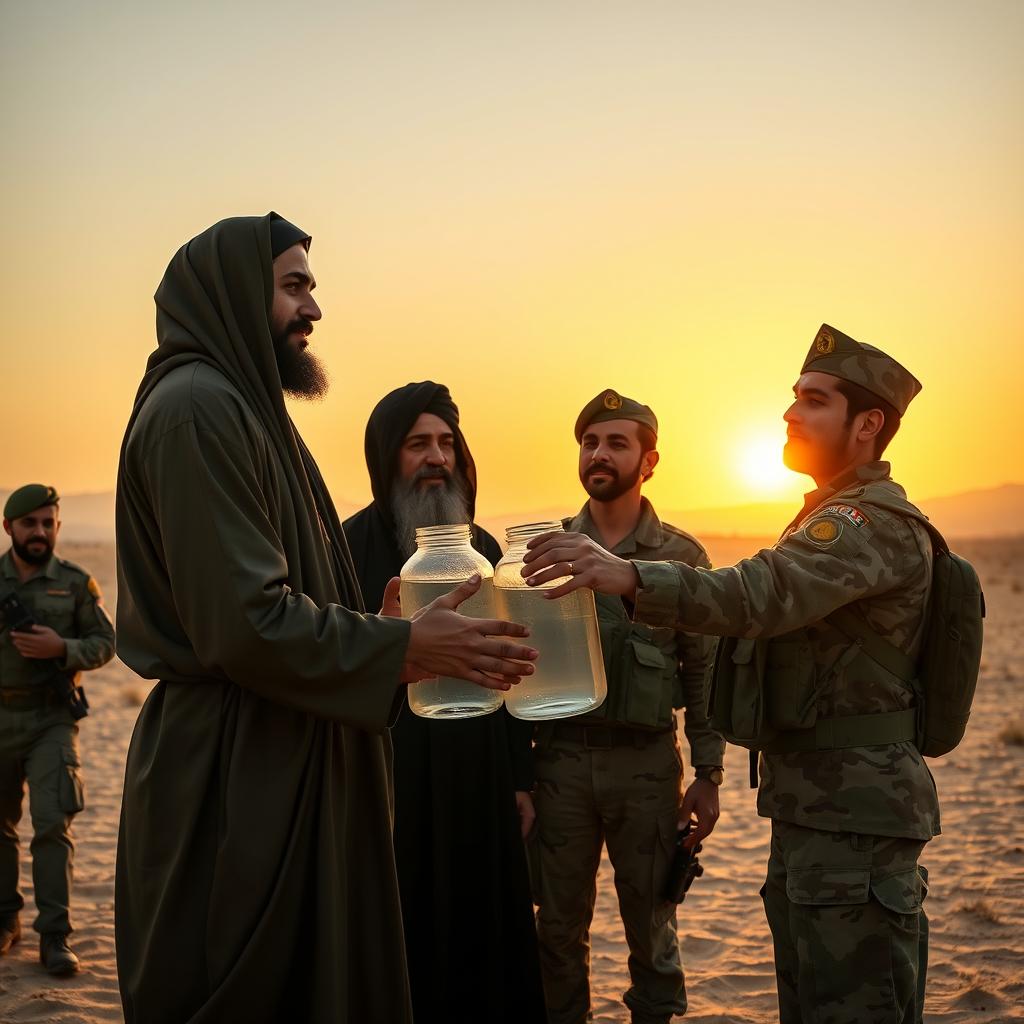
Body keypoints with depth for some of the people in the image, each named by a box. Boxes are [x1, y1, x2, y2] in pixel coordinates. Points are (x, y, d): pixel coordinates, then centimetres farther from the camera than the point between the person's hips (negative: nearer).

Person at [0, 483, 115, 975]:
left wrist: (62, 648, -17)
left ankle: (55, 936, -7)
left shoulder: (76, 583, 0)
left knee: (53, 823, -10)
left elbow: (104, 643, 0)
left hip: (52, 719, -2)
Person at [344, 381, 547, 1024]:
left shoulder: (483, 549, 10)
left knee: (485, 936, 10)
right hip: (390, 789, -4)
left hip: (479, 788, 4)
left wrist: (521, 779, 9)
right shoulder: (354, 546, -5)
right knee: (400, 945, 4)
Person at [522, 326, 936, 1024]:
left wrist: (632, 577, -43)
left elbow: (766, 593, -32)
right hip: (808, 804, 10)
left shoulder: (879, 522, -15)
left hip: (854, 814, -10)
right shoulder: (832, 518, 20)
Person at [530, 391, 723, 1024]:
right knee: (560, 923, 10)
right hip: (561, 756, 1)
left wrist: (708, 775, -1)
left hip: (647, 761, -1)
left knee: (652, 922, 9)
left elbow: (704, 672, 2)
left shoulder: (682, 556, 2)